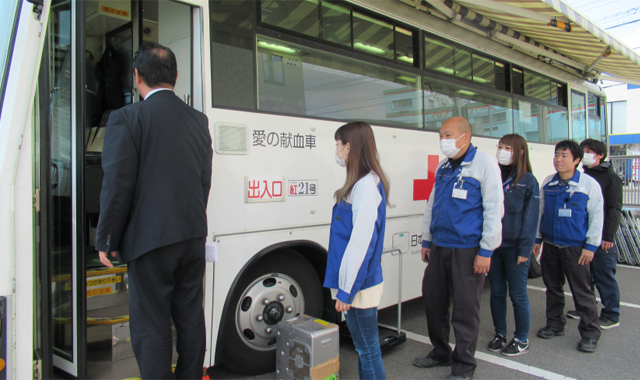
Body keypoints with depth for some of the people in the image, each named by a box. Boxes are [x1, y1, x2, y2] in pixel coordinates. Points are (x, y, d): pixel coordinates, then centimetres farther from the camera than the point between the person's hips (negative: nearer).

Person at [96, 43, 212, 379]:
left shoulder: (126, 118, -9)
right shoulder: (199, 120, 8)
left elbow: (117, 185, -12)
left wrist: (106, 241, -2)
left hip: (150, 238, -6)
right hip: (193, 237, 6)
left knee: (150, 326, 6)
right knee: (190, 317, 18)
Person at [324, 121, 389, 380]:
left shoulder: (367, 184, -18)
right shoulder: (361, 182, 11)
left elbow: (362, 241, -22)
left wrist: (346, 290, -19)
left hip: (359, 285, -9)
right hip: (353, 281, 9)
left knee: (368, 349, 5)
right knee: (364, 347, 20)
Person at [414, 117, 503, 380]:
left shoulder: (484, 164, -7)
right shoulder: (443, 167, 13)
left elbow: (494, 209, -11)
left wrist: (486, 251, -14)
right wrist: (427, 240, 18)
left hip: (467, 249, -7)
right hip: (439, 247, 7)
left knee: (465, 309, 2)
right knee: (433, 299, 14)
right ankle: (440, 353, 33)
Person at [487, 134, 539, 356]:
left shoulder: (528, 180, -3)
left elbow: (530, 217, -6)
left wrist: (524, 249, -11)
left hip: (514, 247, -4)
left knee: (517, 294, 5)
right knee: (497, 292, 12)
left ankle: (522, 340, 21)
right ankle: (500, 335, 28)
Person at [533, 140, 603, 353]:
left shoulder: (589, 184, -6)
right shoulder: (548, 183, 6)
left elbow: (596, 216, -5)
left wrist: (591, 245, -9)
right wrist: (537, 239, 10)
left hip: (576, 247, -4)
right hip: (550, 245, 5)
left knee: (582, 291, 0)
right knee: (553, 287, 14)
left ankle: (590, 333, 13)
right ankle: (555, 325, 29)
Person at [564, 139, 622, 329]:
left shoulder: (611, 178, -6)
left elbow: (615, 209, -10)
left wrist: (608, 236, -16)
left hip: (601, 238, -7)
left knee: (604, 277, 0)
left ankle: (611, 316, 12)